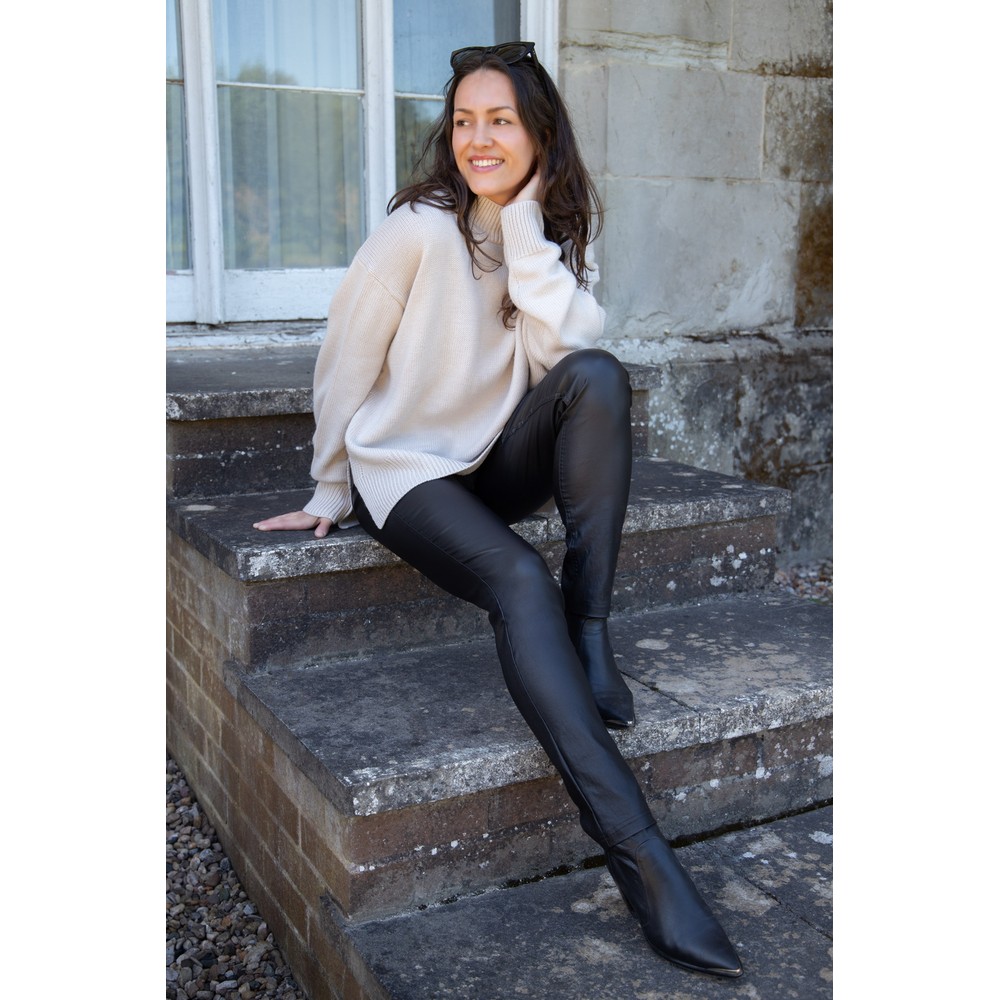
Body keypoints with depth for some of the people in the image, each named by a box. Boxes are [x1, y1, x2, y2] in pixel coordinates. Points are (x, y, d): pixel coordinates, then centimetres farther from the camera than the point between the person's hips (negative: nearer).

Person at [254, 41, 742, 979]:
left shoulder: (554, 233, 4)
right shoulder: (418, 229, -12)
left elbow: (561, 346, -17)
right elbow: (344, 365, -5)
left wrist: (524, 222, -16)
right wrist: (330, 496, 1)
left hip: (500, 462, 5)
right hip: (406, 469, -5)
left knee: (598, 374, -25)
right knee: (521, 578, -34)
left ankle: (590, 635, -24)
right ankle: (641, 858, -38)